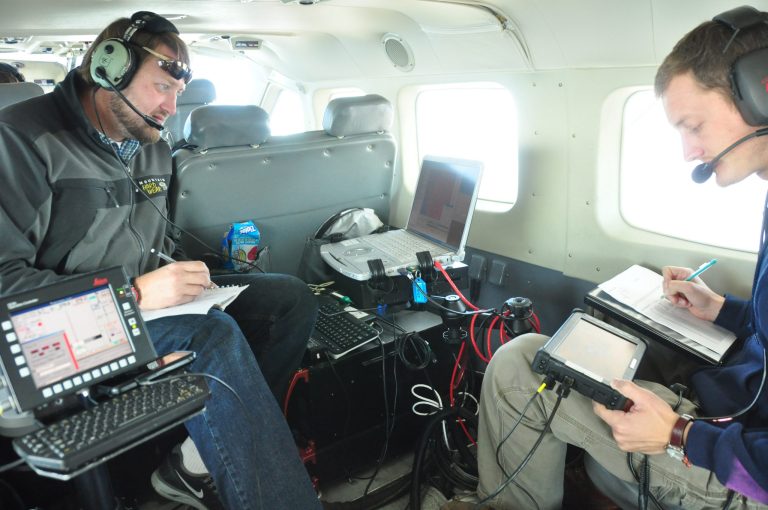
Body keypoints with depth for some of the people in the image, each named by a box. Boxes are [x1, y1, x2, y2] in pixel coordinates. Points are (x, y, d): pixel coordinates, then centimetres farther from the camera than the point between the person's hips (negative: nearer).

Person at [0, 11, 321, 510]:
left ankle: (200, 455, -13)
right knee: (213, 334, -34)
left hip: (149, 297, 8)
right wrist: (132, 294, -26)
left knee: (292, 297, -4)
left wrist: (176, 274, 0)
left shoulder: (154, 150, 10)